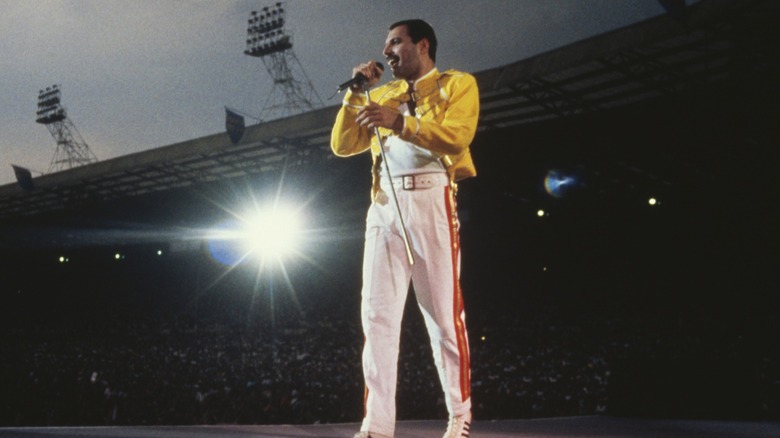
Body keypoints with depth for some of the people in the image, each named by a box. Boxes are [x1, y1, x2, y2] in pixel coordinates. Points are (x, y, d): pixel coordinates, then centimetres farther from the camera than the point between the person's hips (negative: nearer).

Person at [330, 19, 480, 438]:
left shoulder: (457, 84, 10)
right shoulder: (381, 96, 24)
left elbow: (457, 135, -8)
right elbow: (342, 145, 17)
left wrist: (401, 122, -17)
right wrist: (356, 93, 9)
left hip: (430, 199, -5)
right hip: (384, 204, 5)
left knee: (443, 313, -4)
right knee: (378, 314, -4)